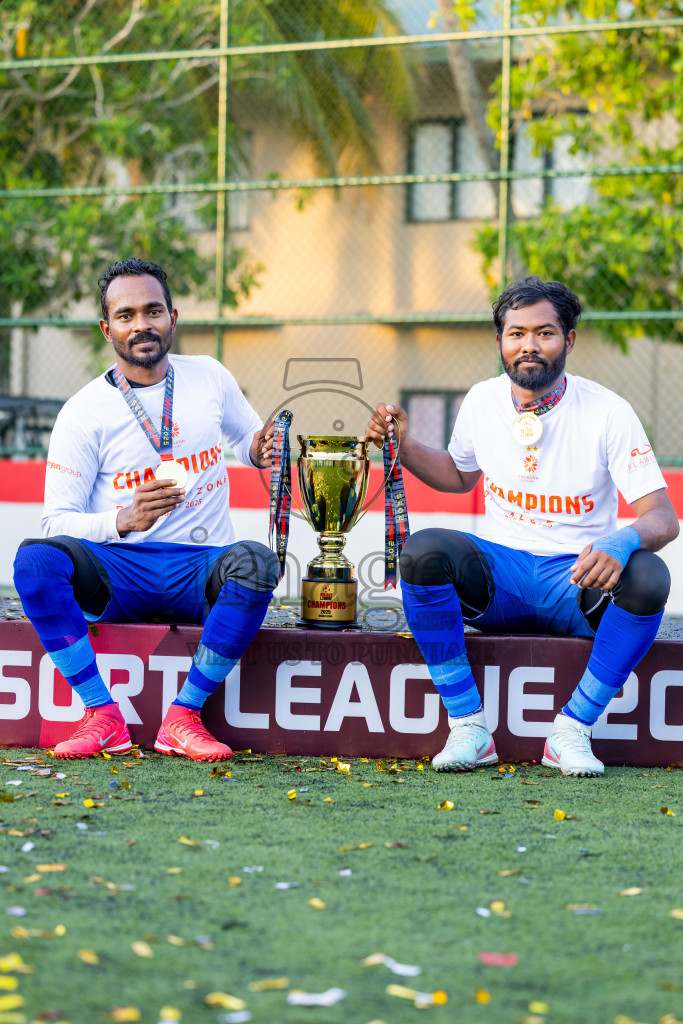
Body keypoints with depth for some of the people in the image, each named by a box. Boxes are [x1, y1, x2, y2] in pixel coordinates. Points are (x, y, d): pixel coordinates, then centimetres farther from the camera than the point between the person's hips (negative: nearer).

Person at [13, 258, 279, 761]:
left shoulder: (210, 377, 8)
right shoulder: (83, 412, -1)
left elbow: (248, 437, 26)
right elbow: (57, 521, -4)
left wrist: (261, 449, 0)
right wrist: (122, 521, -24)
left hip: (202, 568, 1)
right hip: (119, 573, -1)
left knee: (255, 563, -34)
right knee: (35, 559, -31)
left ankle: (183, 718, -23)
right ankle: (104, 718, -23)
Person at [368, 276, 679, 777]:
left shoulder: (608, 412, -9)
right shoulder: (483, 401, 2)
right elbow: (460, 475, 24)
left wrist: (622, 541, -36)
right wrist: (404, 445, 5)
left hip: (578, 576, -2)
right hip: (499, 572, 2)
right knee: (423, 550, -28)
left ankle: (572, 730, -18)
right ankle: (469, 727, -21)